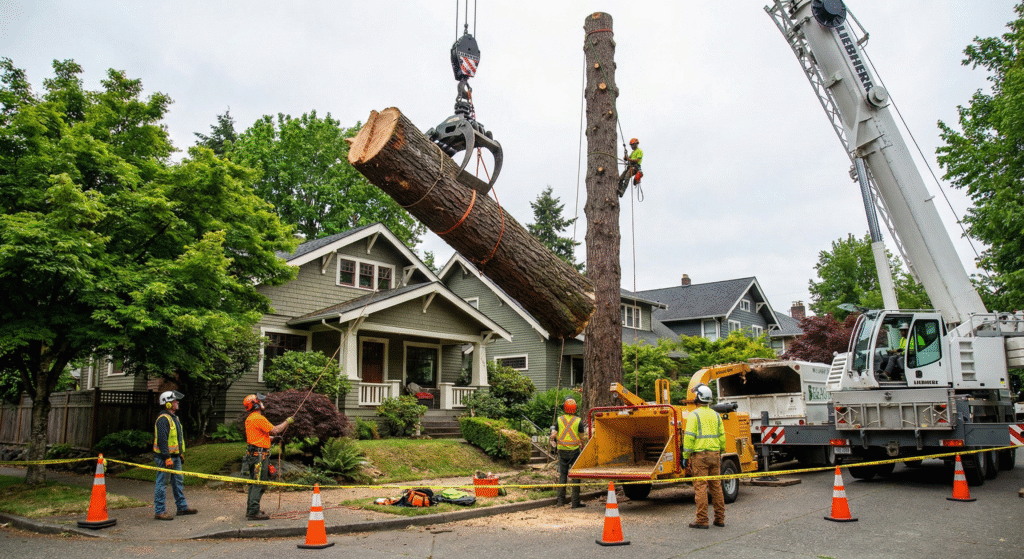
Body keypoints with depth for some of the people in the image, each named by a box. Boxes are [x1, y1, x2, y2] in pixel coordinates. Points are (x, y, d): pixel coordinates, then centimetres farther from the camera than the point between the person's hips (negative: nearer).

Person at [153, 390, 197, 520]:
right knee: (162, 483, -2)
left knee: (178, 481, 15)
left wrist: (181, 453, 24)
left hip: (175, 456, 10)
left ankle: (182, 507, 23)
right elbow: (162, 440, -23)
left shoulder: (174, 417, 16)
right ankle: (159, 511, 3)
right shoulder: (163, 419, -17)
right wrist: (167, 458, -25)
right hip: (165, 457, -10)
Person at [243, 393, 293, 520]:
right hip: (259, 454, -10)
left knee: (254, 483, 15)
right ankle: (254, 512, -8)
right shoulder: (258, 418, -15)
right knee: (259, 484, -8)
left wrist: (272, 438, 24)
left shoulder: (249, 419, 17)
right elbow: (274, 431, -17)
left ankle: (250, 510, 21)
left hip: (252, 453, 10)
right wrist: (287, 422, -4)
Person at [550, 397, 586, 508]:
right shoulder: (578, 421, -6)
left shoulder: (559, 419, 0)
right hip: (574, 450, -3)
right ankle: (575, 502, 2)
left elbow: (554, 435, -1)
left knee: (562, 475, 12)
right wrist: (582, 445, 18)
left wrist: (553, 439, 21)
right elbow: (581, 437, -3)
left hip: (562, 450, 3)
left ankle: (561, 500, 14)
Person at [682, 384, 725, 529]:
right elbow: (722, 436, 13)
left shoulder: (694, 415, -8)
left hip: (699, 455, -6)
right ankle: (720, 518, 16)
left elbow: (689, 437, -12)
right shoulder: (716, 415, 10)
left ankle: (702, 520, -3)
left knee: (700, 487, -4)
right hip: (714, 454, 6)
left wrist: (685, 456, -7)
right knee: (716, 487, 11)